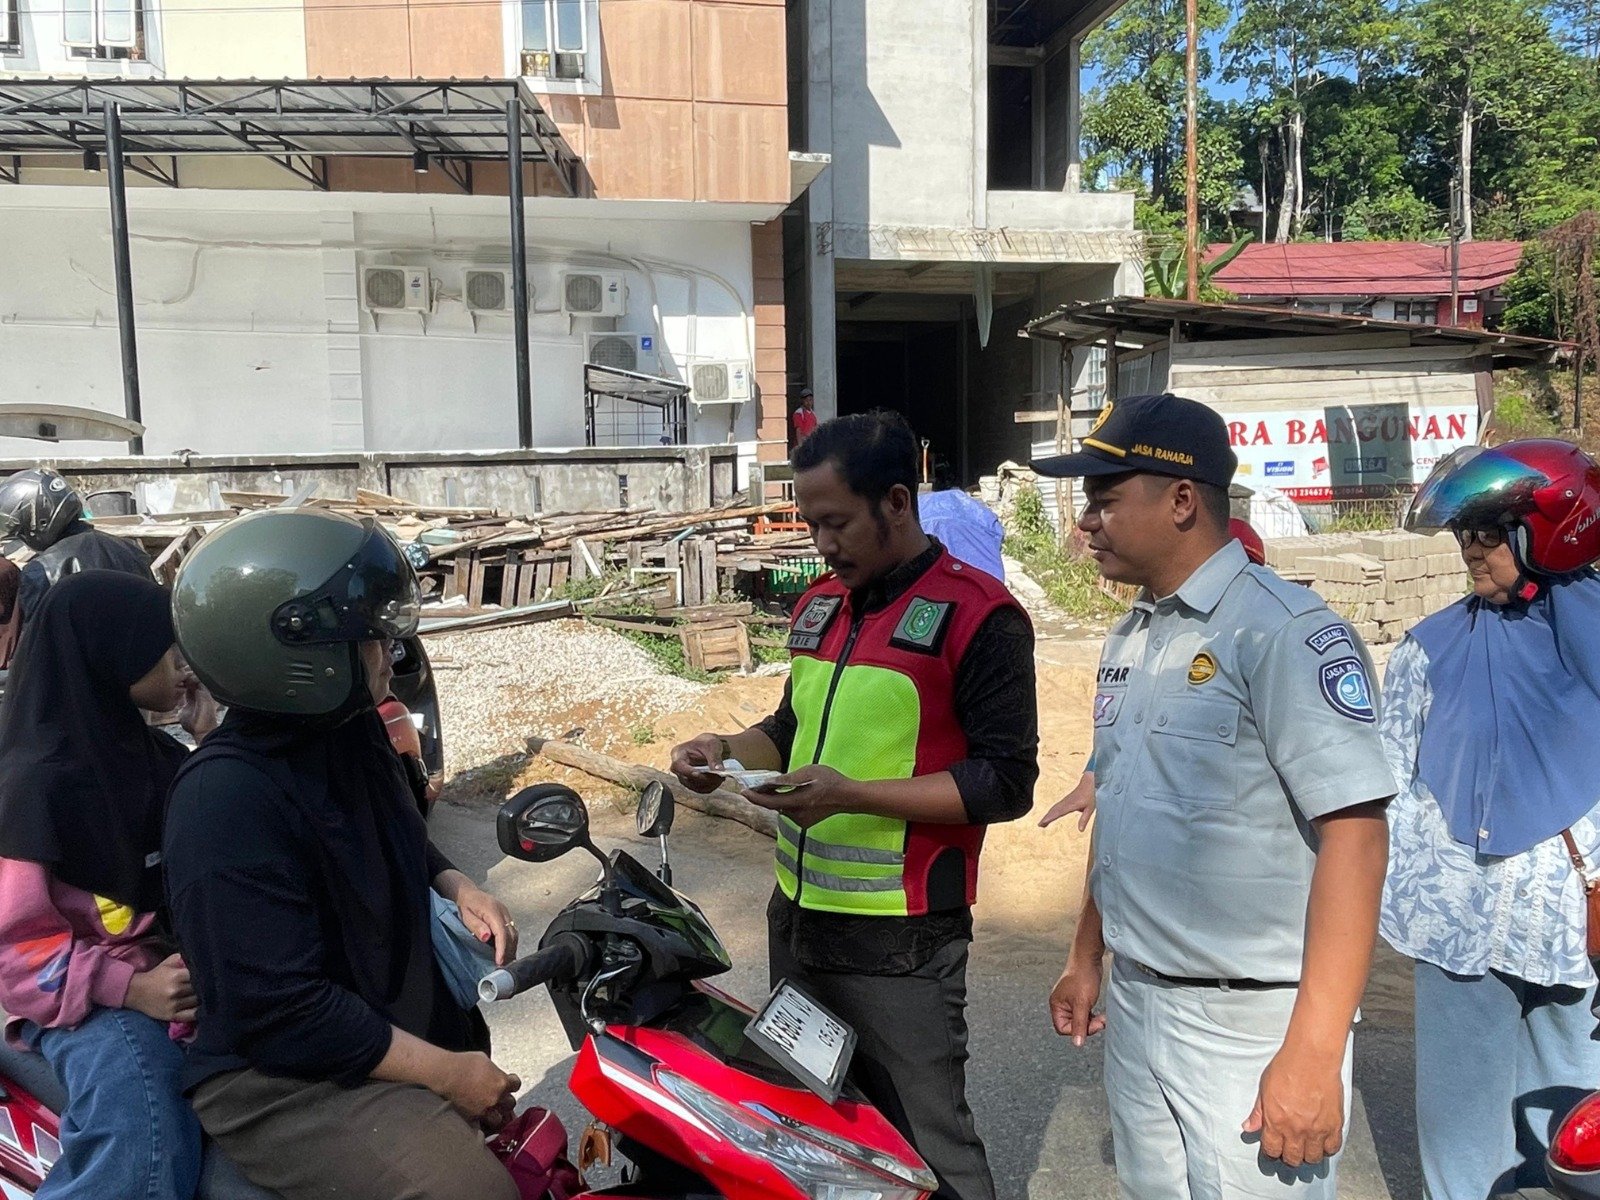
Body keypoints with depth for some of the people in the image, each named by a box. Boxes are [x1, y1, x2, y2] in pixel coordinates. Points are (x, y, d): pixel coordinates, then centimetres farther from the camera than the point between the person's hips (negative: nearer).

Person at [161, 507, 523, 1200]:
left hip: (398, 1014, 9)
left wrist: (457, 887, -1)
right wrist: (445, 1073, -20)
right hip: (283, 1075, -9)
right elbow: (284, 1013, -26)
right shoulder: (231, 799, -27)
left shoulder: (346, 730, 1)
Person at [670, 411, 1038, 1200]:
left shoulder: (980, 615, -13)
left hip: (899, 941, -7)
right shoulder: (819, 606, 10)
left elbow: (1005, 782, -16)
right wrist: (730, 749, 2)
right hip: (795, 918, 7)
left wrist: (853, 795, -24)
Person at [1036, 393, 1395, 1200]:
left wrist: (1314, 1054, -23)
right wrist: (1086, 958, 19)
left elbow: (1354, 835, -22)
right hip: (1133, 1010, 8)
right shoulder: (1130, 639, 8)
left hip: (1250, 1022, -7)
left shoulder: (1285, 632, -17)